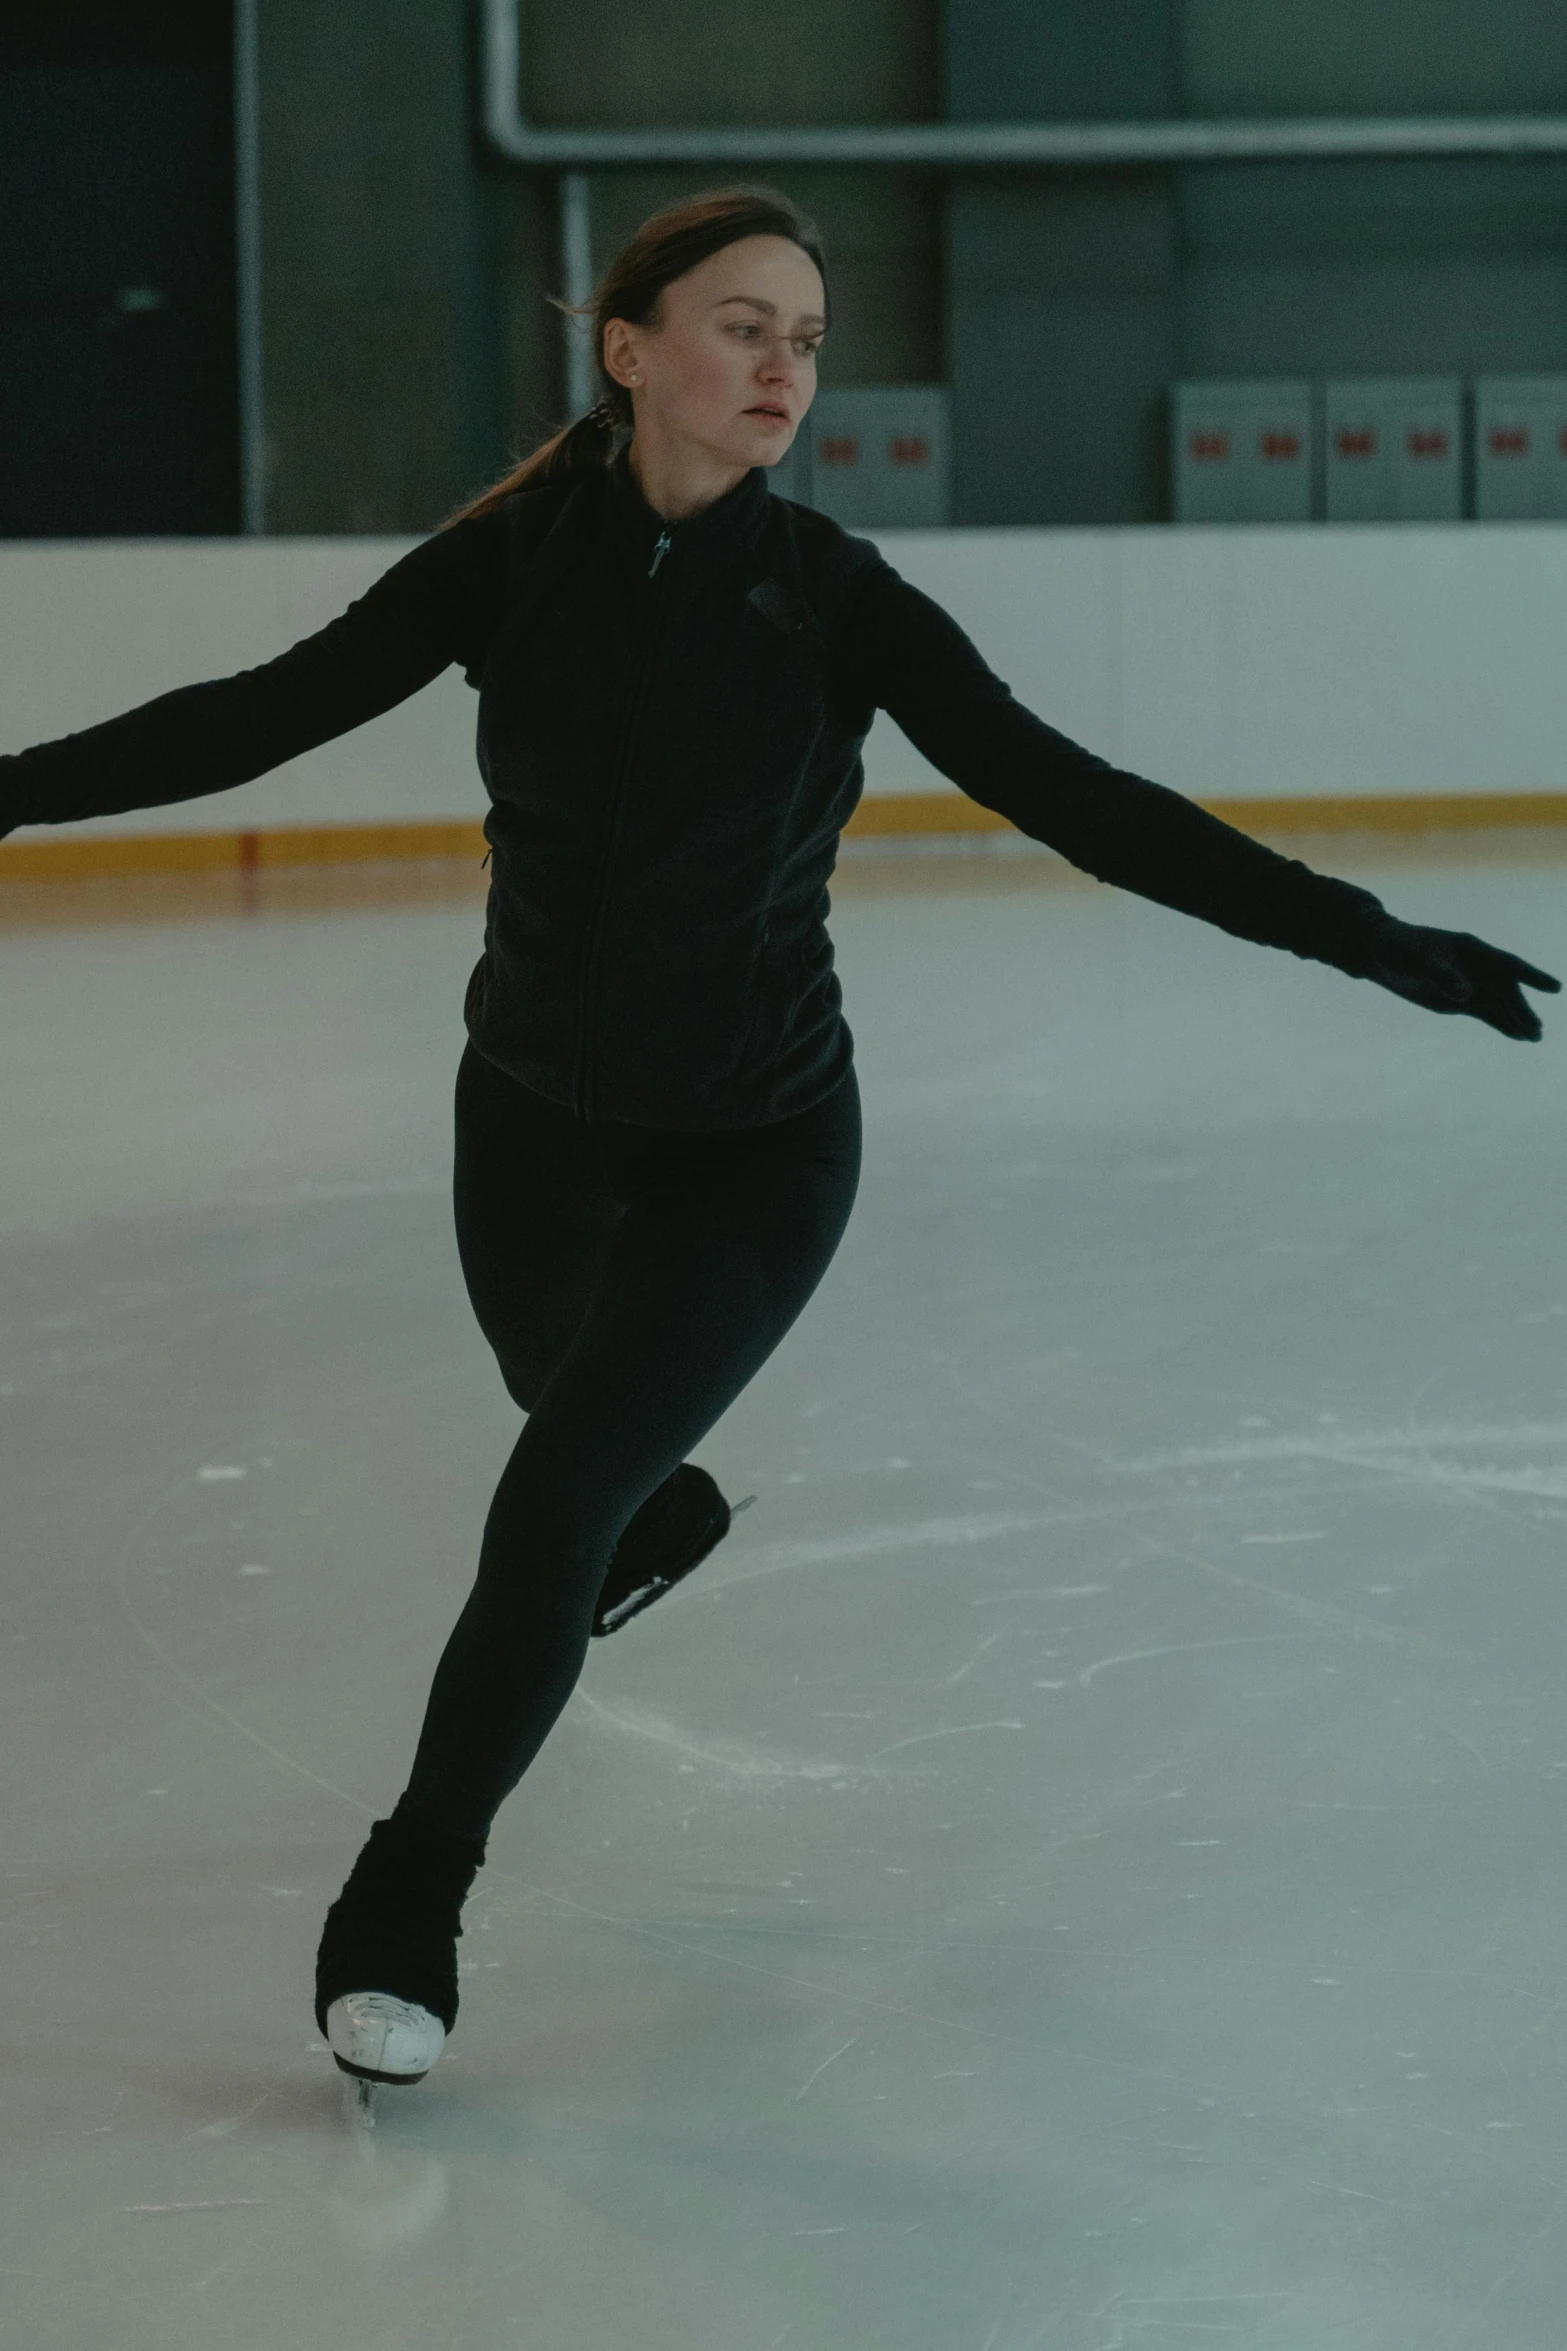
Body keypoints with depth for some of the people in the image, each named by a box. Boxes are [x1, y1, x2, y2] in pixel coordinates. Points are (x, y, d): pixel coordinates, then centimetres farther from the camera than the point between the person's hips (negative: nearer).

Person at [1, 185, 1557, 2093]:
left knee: (556, 1496, -16)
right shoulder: (514, 558, -11)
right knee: (584, 1425, 28)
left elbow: (1071, 798, -18)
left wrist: (1365, 937, -25)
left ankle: (410, 1894, 1)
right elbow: (261, 713, -9)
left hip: (754, 1146, -3)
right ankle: (664, 1515, 66)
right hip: (534, 1114, 3)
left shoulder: (836, 598, -15)